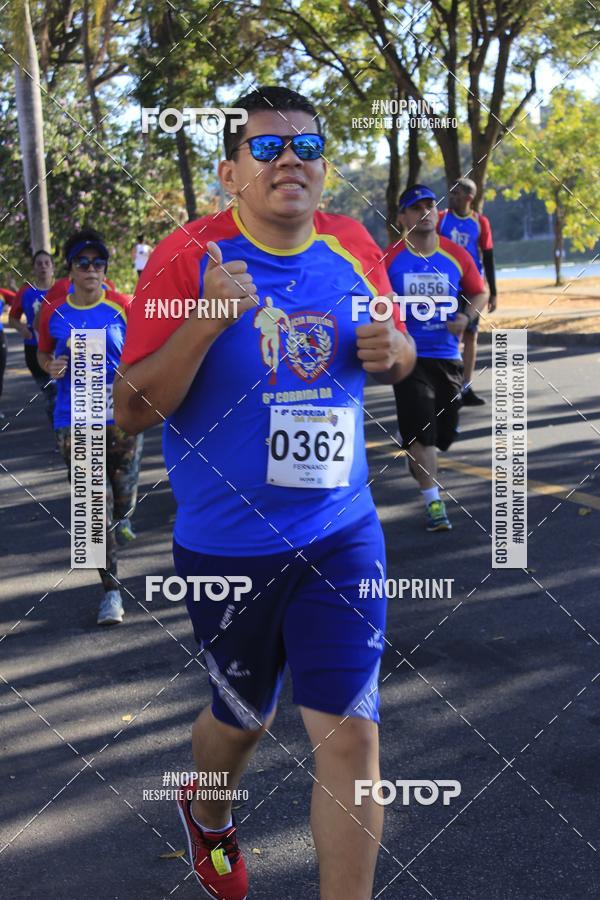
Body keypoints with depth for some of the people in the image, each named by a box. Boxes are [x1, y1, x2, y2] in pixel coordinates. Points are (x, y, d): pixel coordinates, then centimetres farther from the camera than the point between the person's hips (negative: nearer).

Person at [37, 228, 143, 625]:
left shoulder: (122, 306, -3)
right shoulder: (54, 313, 1)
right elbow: (44, 354, 17)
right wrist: (51, 367, -5)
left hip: (121, 417, 0)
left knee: (123, 498, 11)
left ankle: (122, 518, 51)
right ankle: (112, 591, 8)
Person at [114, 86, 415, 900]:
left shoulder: (354, 248, 0)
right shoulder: (187, 258, -12)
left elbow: (394, 358, 16)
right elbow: (131, 412, -14)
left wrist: (392, 350, -9)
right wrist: (206, 323, -29)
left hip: (341, 535, 2)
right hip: (227, 547, -2)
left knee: (350, 734, -4)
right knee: (244, 718, 19)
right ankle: (206, 817, 54)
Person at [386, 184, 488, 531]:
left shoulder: (457, 256, 2)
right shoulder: (390, 259, -4)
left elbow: (481, 292, 11)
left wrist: (467, 316, -8)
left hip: (447, 355, 3)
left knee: (444, 431, 12)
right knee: (421, 432, -12)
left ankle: (417, 455, 46)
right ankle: (434, 502, -5)